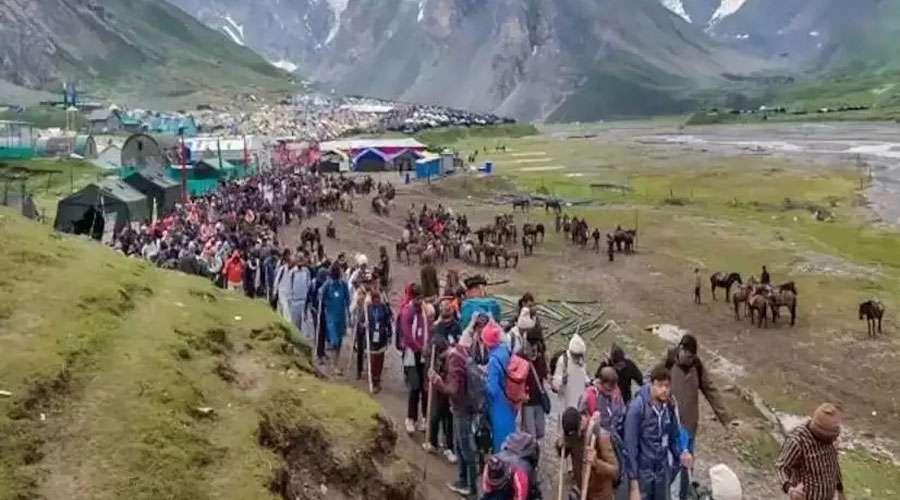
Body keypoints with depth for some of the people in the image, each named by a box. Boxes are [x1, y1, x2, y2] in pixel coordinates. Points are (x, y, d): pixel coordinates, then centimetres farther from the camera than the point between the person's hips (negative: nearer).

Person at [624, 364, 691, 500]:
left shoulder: (669, 407, 0)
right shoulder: (637, 407, -19)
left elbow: (673, 437, 12)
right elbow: (630, 446, -18)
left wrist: (681, 454, -10)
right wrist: (633, 479, -19)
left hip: (662, 471, 6)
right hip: (642, 472, -6)